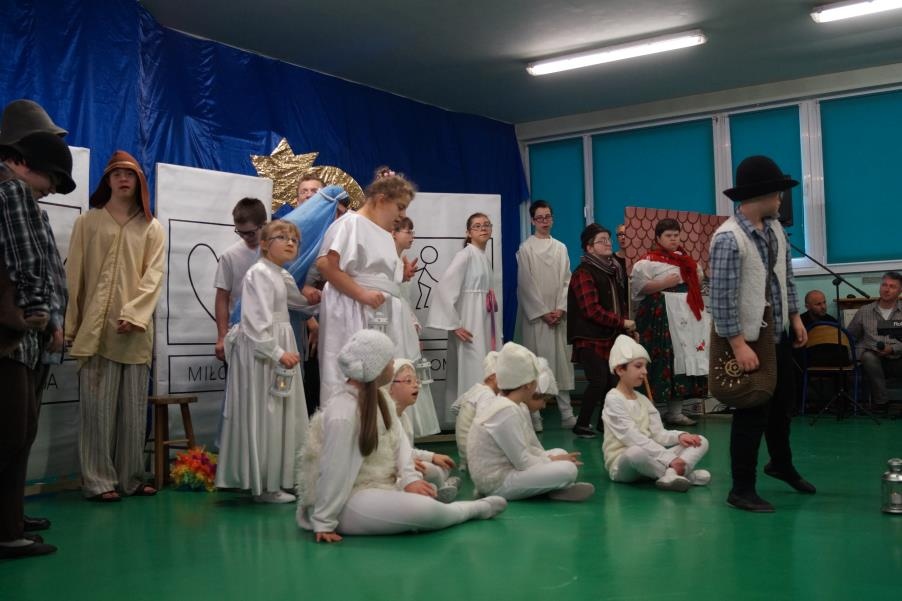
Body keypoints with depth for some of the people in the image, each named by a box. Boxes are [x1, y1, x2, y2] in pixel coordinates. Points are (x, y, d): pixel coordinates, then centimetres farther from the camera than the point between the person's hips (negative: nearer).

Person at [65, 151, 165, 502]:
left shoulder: (152, 229, 11)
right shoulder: (87, 223, 9)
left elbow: (154, 276, 1)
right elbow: (74, 275, 6)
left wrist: (133, 315, -14)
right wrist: (71, 325, -1)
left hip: (136, 330, 2)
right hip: (96, 328, -1)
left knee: (134, 409, 4)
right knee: (98, 407, -4)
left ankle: (130, 478, 12)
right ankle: (98, 481, 1)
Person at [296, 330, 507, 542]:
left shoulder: (376, 398, 4)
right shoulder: (342, 413, -25)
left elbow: (399, 439, -1)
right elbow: (334, 472, -22)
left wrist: (409, 477, -16)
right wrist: (323, 523, -18)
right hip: (347, 501, -10)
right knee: (424, 509, -18)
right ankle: (477, 508, 6)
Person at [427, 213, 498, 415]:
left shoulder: (485, 258, 13)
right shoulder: (465, 255, -11)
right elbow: (443, 289, -20)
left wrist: (496, 331, 13)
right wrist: (454, 325, -20)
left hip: (486, 323, 8)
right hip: (469, 324, -8)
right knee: (473, 375, -7)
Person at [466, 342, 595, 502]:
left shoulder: (516, 406, 9)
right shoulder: (506, 412, -22)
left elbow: (529, 449, 12)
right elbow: (523, 462, -21)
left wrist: (550, 458, -4)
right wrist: (551, 461, -7)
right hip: (497, 484, -10)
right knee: (567, 469, -22)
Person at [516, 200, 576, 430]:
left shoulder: (561, 248, 10)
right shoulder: (526, 248, -2)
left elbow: (567, 281, 7)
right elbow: (526, 284, -6)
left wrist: (560, 309, -5)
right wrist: (543, 312, -9)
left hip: (558, 315, 4)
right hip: (535, 314, -4)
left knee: (562, 361, 4)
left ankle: (566, 413, 7)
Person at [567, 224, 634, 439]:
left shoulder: (614, 269, 16)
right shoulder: (583, 273, -11)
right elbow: (592, 310, -19)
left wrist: (626, 326, 7)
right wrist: (622, 322, -14)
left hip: (611, 336, 8)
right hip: (591, 338, -8)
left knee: (611, 380, 7)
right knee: (599, 381, -13)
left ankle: (604, 421, 21)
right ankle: (581, 424, -2)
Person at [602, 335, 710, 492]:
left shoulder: (643, 399, 15)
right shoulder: (613, 399, -11)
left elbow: (658, 434, 9)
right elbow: (633, 438, -20)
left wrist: (679, 436, -13)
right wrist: (670, 459, -25)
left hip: (649, 459, 8)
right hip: (622, 463, -8)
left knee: (701, 442, -2)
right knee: (638, 452, -44)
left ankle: (671, 474, -30)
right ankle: (685, 474, -21)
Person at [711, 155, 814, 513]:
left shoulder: (775, 228, 4)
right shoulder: (728, 238, -22)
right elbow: (721, 297, -23)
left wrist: (795, 317, 13)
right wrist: (738, 345, -24)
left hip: (780, 335, 8)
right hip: (750, 339, -8)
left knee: (781, 405, 22)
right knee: (752, 414, -1)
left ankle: (781, 464, 44)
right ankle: (742, 489, 12)